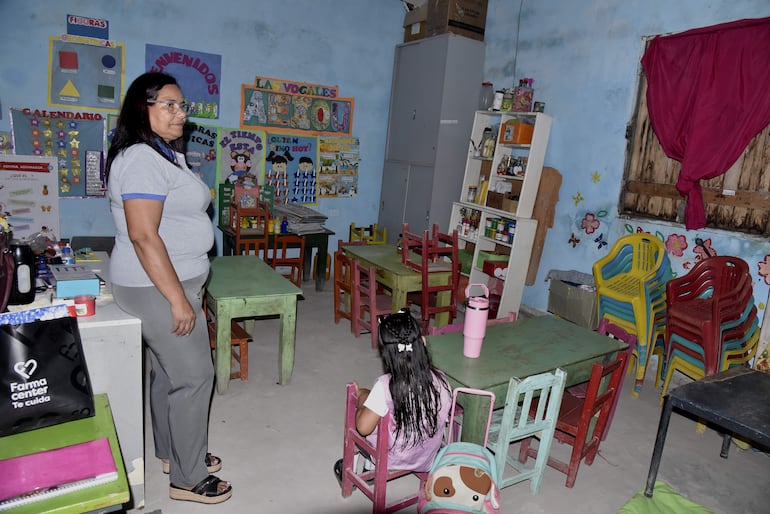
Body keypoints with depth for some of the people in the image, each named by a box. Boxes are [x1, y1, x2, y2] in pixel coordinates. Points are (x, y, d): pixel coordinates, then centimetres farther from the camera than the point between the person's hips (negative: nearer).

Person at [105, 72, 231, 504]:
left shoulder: (167, 155, 14)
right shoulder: (142, 160, -19)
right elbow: (143, 235, -25)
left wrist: (189, 289, 22)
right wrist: (178, 299, -24)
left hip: (175, 280, 10)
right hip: (158, 286, -10)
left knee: (168, 371, 19)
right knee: (194, 376, -2)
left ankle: (172, 452, 35)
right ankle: (188, 479, 14)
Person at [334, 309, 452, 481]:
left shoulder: (385, 386, -29)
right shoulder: (440, 381, -17)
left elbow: (363, 427, -22)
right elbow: (445, 416, 0)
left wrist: (361, 397, -4)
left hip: (393, 460, -4)